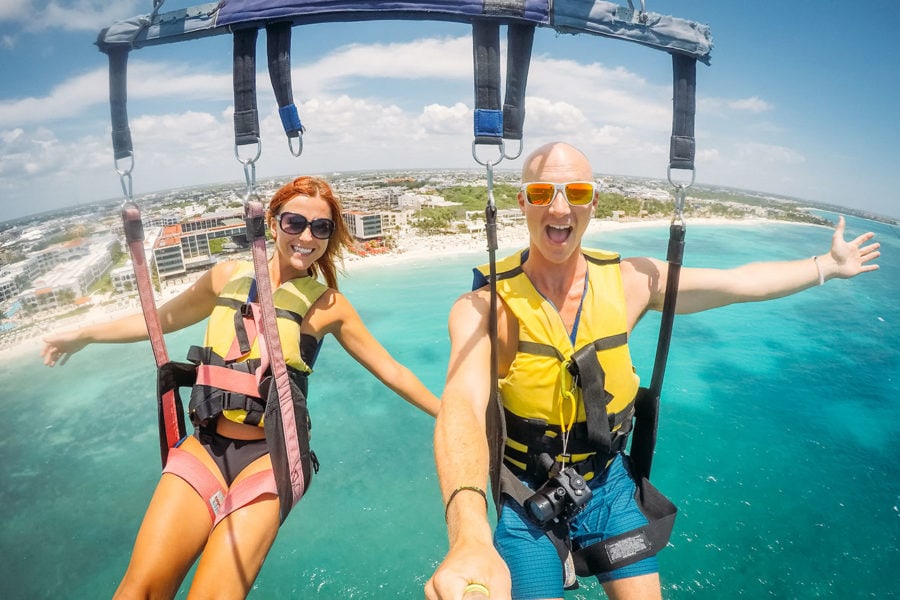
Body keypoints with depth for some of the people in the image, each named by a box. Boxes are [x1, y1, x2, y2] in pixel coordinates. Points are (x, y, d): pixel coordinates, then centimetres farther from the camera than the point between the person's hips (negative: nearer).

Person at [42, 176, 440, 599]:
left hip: (270, 453, -2)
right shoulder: (229, 277, 4)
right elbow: (161, 319, 20)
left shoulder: (328, 305, -4)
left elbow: (391, 372, 3)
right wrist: (82, 336, 27)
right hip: (206, 444, 3)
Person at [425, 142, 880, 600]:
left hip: (610, 488, 4)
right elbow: (462, 408, -41)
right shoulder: (486, 304, -25)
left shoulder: (630, 281, -10)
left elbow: (743, 282, 3)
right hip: (528, 501, -3)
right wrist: (469, 536, -57)